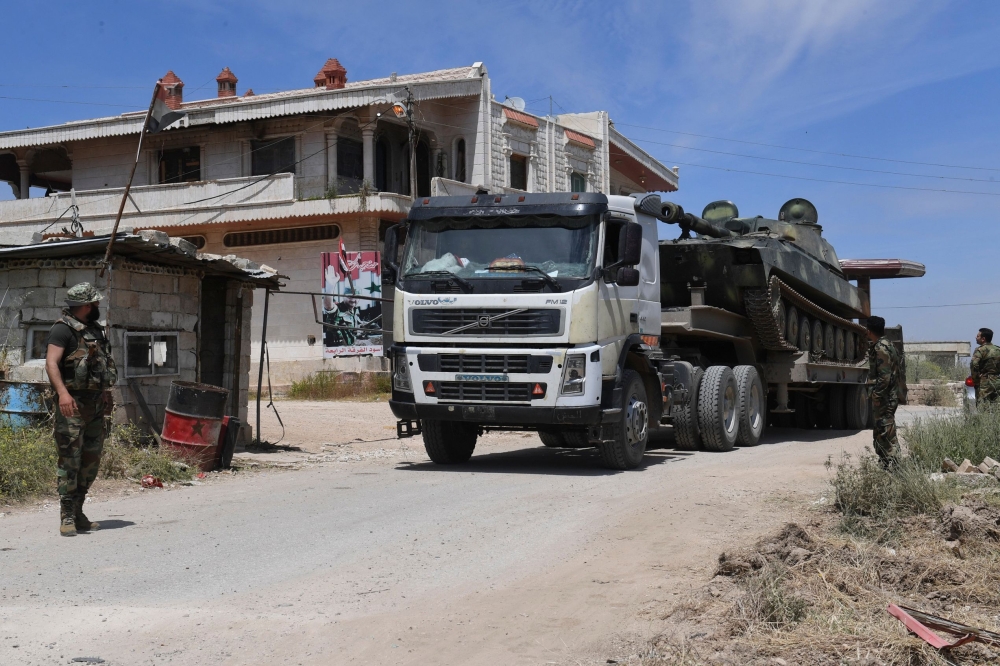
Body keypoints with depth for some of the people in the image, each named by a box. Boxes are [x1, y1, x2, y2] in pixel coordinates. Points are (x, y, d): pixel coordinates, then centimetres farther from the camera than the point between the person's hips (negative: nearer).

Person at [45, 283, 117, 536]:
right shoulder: (63, 329, -9)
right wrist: (62, 393, -34)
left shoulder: (95, 330, 16)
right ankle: (67, 517, -5)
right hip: (73, 407, -8)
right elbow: (51, 363, -21)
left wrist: (106, 393, 21)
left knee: (91, 463, 10)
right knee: (70, 460, -8)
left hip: (96, 406, 8)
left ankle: (78, 513, 19)